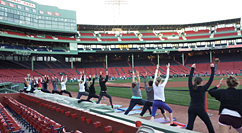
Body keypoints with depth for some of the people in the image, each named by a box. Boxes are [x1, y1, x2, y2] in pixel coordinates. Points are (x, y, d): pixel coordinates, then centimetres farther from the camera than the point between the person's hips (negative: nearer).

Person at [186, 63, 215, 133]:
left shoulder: (191, 88, 1)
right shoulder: (203, 89, -8)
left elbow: (190, 78, 13)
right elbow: (211, 80, -4)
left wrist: (192, 68, 21)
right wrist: (212, 68, 3)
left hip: (191, 109, 3)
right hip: (200, 109, -3)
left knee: (189, 125, 1)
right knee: (209, 124, 15)